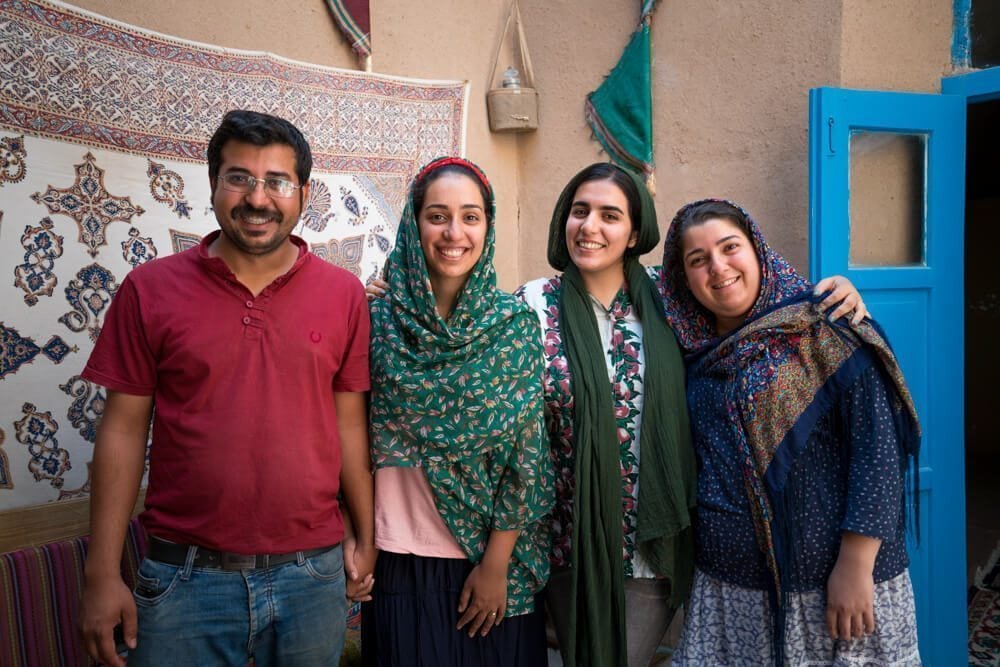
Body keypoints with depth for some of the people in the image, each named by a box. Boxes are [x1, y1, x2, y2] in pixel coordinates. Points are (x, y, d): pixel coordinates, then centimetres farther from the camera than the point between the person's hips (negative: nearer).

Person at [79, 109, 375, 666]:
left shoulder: (344, 294, 0)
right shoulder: (150, 290, -3)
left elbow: (349, 423, 4)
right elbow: (124, 430, -1)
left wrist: (369, 541, 6)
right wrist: (103, 575, -2)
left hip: (312, 573, 1)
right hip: (185, 578, -1)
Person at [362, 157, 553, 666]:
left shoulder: (515, 324, -6)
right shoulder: (379, 318, -5)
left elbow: (524, 454, -6)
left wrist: (497, 563, -7)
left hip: (491, 560, 0)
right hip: (401, 559, 0)